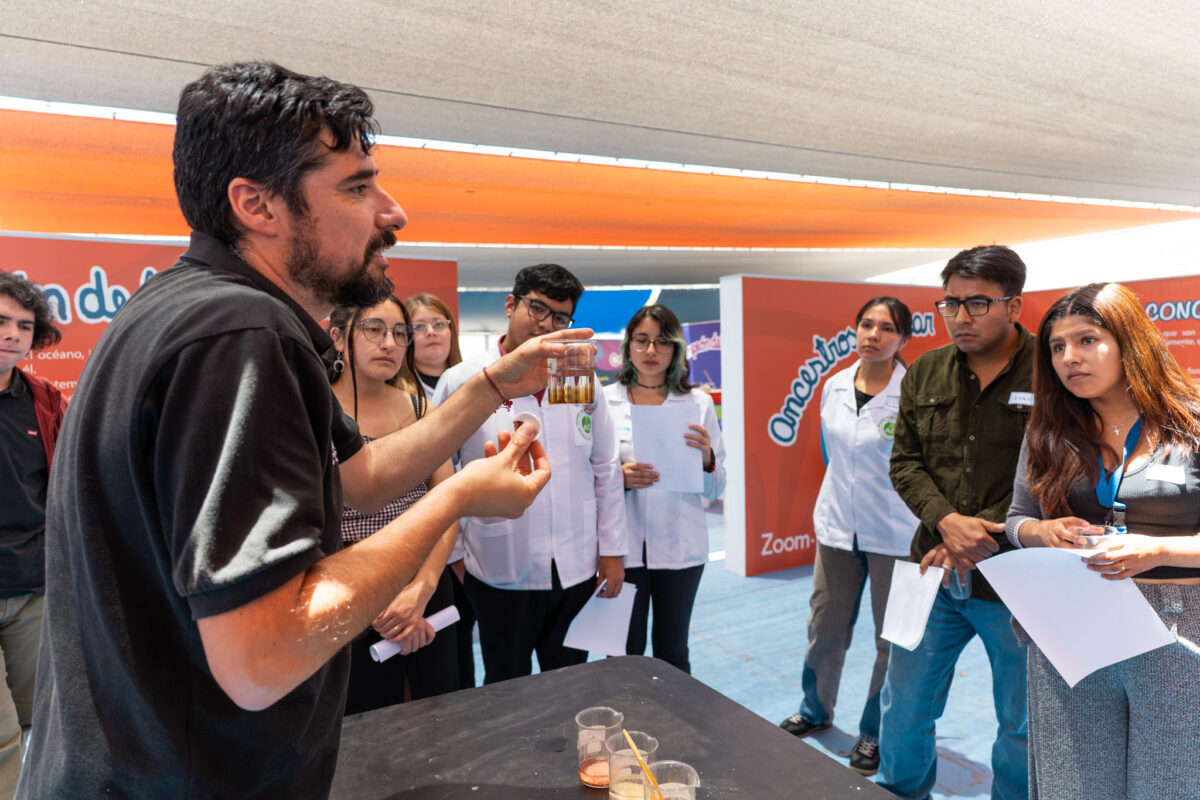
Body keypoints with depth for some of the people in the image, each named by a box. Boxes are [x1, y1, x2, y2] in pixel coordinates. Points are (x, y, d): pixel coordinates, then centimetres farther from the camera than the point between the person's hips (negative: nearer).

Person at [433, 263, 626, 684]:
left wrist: (612, 551, 7)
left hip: (576, 570, 3)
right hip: (501, 573, -3)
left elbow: (606, 471, 7)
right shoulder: (462, 381, -7)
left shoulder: (583, 382, 3)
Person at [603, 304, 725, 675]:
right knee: (623, 655, 7)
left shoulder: (698, 402, 4)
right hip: (623, 546, -1)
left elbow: (715, 490, 5)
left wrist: (706, 458, -15)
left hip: (679, 546, 1)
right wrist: (619, 477, -15)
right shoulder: (604, 401, 1)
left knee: (673, 654, 13)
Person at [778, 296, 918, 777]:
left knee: (893, 639, 9)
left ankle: (875, 733, 28)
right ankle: (815, 710, 37)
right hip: (838, 527, 5)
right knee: (825, 625, 16)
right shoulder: (834, 387, 3)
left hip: (896, 534, -4)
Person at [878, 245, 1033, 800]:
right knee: (903, 711, 16)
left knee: (1022, 728, 15)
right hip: (935, 573, 4)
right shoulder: (925, 373, 4)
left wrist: (980, 536, -18)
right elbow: (905, 462, 4)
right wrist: (947, 521, -13)